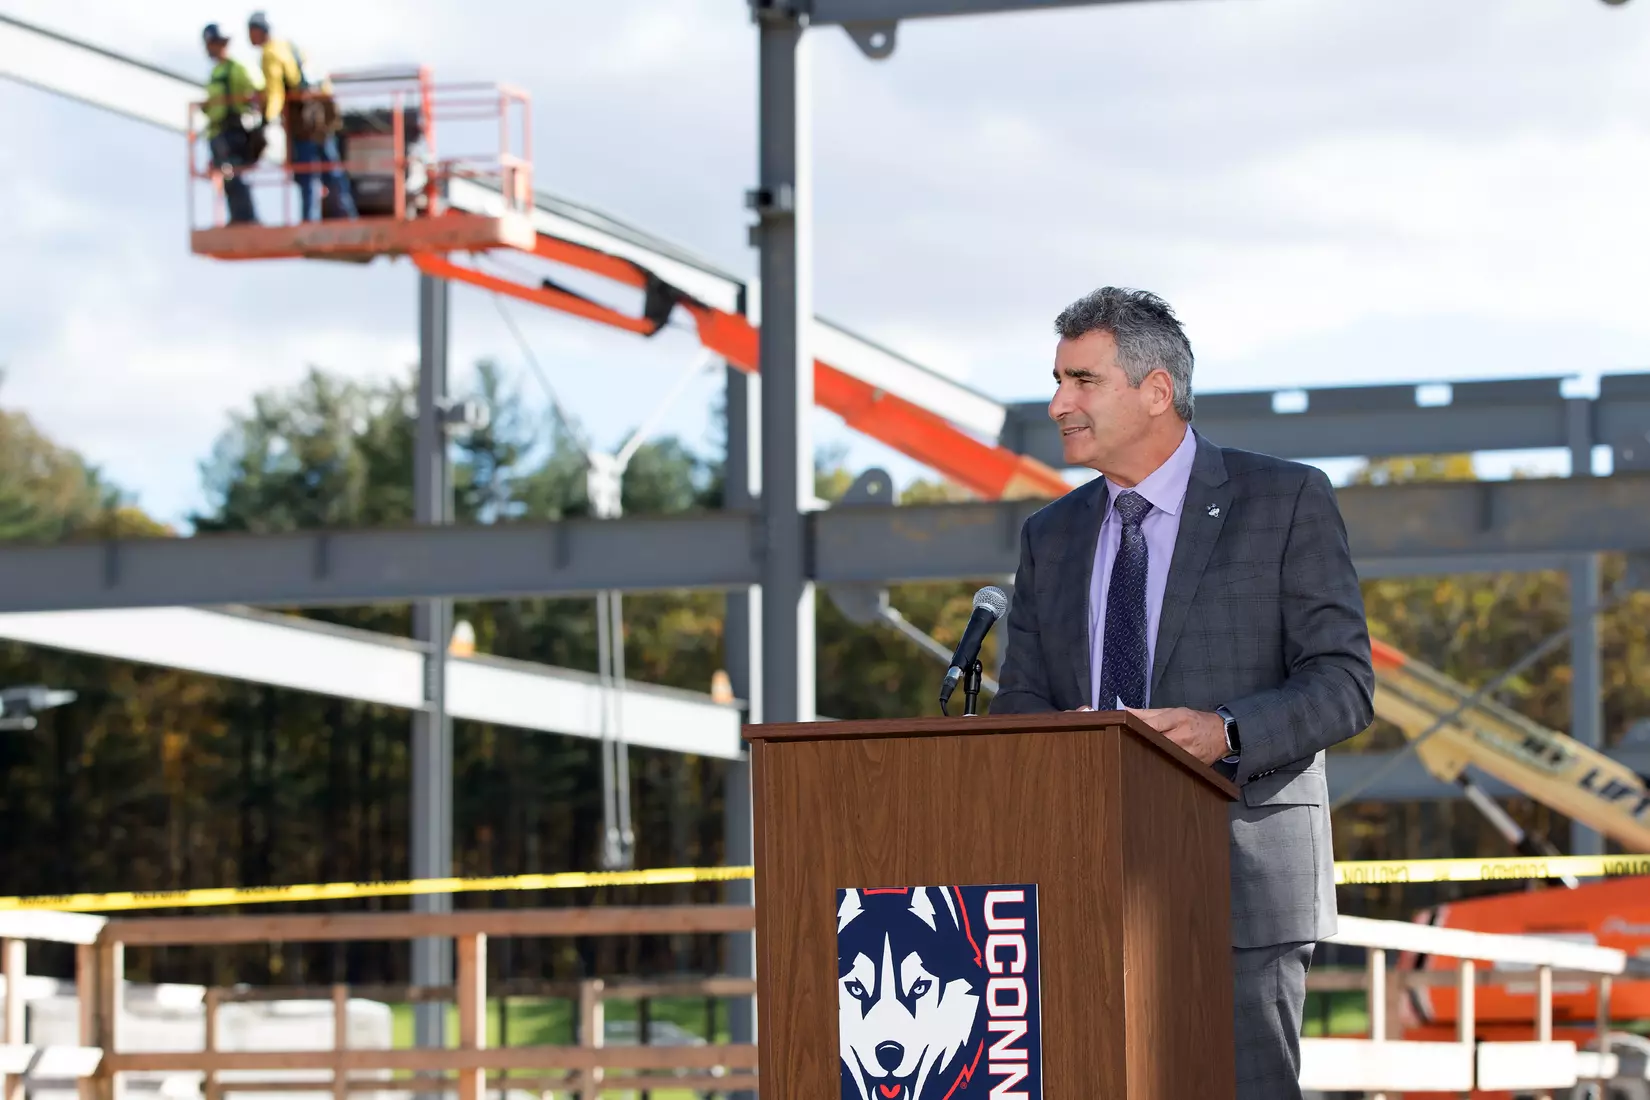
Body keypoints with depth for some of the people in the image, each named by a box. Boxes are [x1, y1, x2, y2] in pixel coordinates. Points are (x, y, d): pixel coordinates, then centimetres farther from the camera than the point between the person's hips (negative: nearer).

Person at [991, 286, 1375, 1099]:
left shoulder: (1286, 501, 2)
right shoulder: (1051, 537, 17)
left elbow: (1343, 682, -4)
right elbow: (1019, 704, 14)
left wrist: (1226, 732, -22)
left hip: (1241, 881, -4)